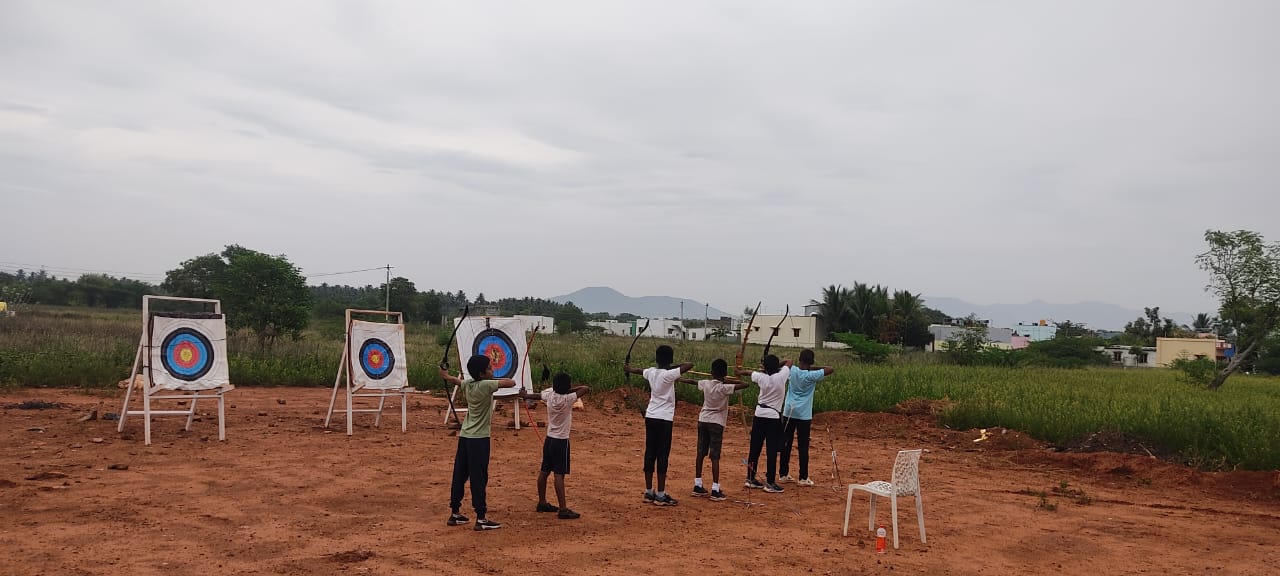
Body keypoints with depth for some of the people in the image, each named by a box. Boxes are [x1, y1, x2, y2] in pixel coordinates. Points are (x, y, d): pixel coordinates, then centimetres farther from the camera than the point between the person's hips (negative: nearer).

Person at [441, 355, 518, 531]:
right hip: (479, 439, -8)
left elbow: (454, 380, 29)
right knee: (479, 478, -5)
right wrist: (499, 380, 4)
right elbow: (512, 383, -16)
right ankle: (481, 519, -2)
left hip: (464, 437, 8)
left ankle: (455, 513, 22)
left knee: (459, 476, 13)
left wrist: (445, 374, 51)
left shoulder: (467, 384, 6)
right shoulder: (485, 385, -16)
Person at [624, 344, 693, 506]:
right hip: (664, 420, -7)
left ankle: (649, 492, 17)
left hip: (650, 418, 7)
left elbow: (640, 371, 27)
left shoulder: (651, 372, 4)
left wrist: (629, 369, 50)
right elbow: (690, 365, -22)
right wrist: (676, 366, -4)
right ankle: (661, 495, 0)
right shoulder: (668, 375, -15)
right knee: (662, 456, -3)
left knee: (650, 455, 10)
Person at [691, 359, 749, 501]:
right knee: (715, 457, -5)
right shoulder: (724, 388, -15)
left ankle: (698, 486, 17)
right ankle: (715, 490, -6)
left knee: (701, 454, 10)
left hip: (703, 420, 5)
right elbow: (746, 384, -22)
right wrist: (730, 381, -11)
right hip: (716, 423, -5)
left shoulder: (705, 384, -2)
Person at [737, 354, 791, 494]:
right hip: (774, 417, -4)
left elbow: (748, 372, 18)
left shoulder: (761, 377, -4)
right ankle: (770, 482, -1)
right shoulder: (781, 376, -12)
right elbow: (789, 361, 6)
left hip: (759, 415, 4)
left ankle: (750, 478, 19)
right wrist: (776, 365, 11)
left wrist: (740, 372, 38)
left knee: (755, 448, 10)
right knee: (772, 451, -2)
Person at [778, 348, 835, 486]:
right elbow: (831, 369, -9)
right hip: (804, 415, -4)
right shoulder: (812, 376, -12)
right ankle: (803, 478, 2)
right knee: (803, 446, 1)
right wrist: (813, 367, -6)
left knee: (786, 444, 9)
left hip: (789, 412, 4)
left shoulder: (791, 371, -2)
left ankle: (783, 474, 15)